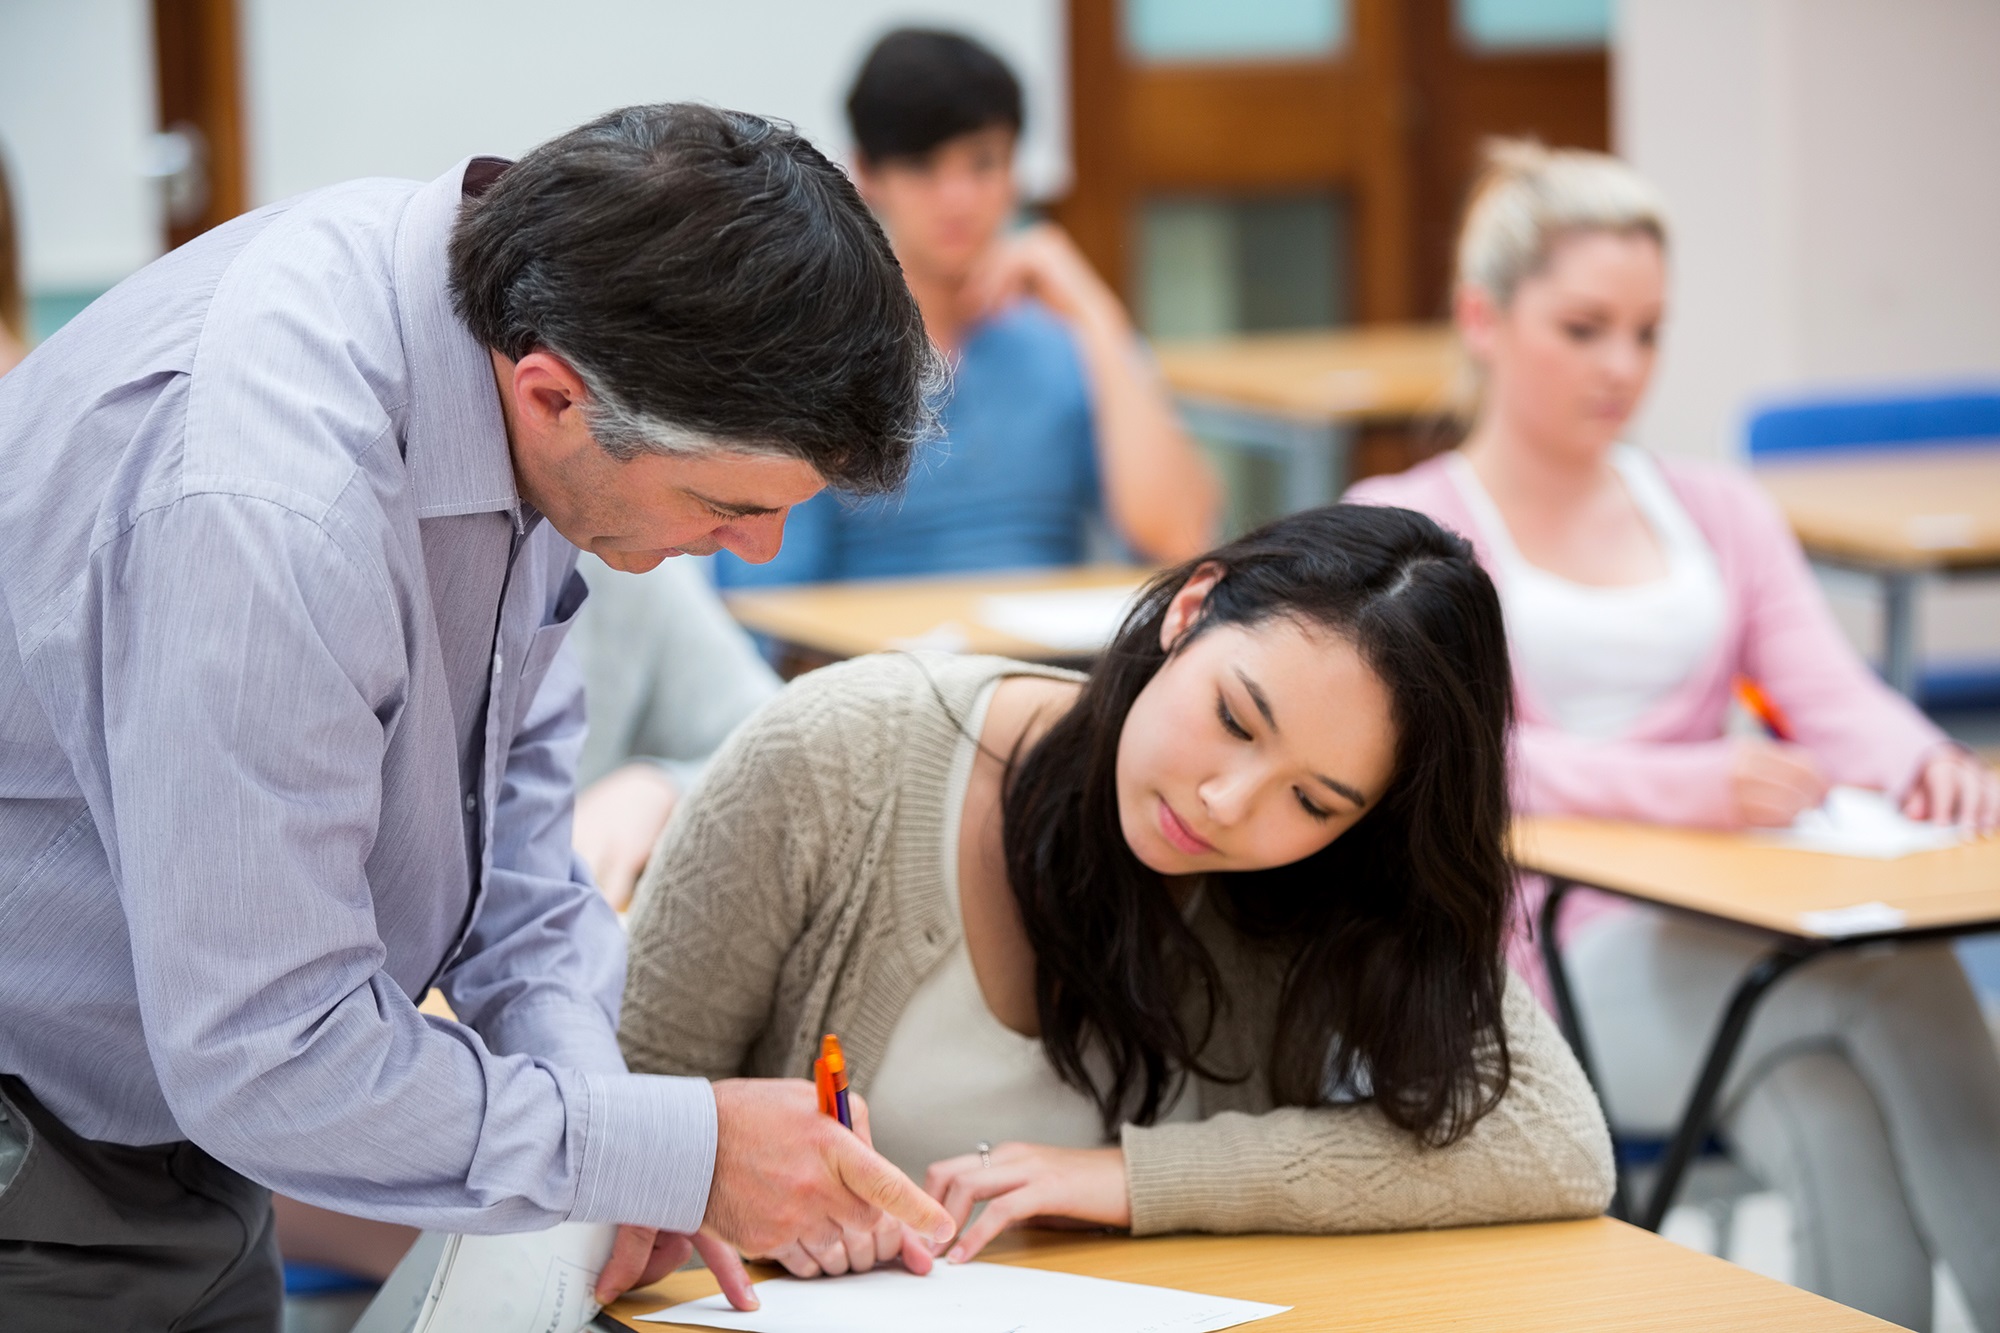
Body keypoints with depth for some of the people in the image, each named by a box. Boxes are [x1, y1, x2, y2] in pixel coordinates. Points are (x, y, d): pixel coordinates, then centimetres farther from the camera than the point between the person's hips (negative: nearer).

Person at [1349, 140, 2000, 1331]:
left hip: (1738, 936, 4)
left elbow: (1833, 694, 5)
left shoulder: (1717, 510, 22)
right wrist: (1687, 786, -31)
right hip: (1543, 955, -3)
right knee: (1898, 980, -32)